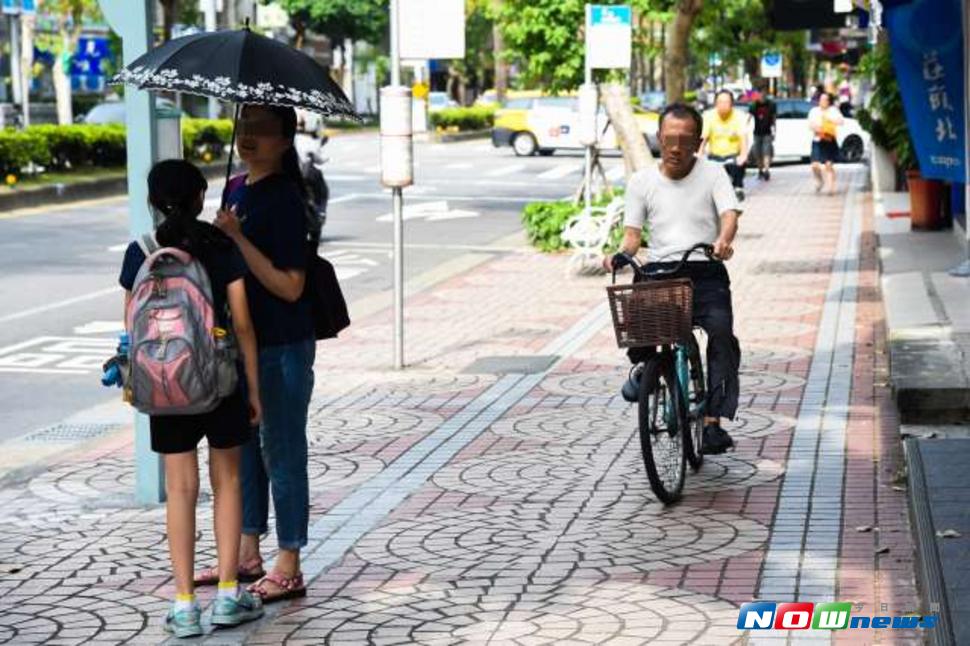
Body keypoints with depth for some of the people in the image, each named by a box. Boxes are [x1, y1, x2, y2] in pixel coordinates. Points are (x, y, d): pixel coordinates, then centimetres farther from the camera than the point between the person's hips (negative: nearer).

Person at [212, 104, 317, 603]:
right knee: (240, 445, 16)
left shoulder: (285, 200, -16)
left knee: (282, 452, 0)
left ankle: (289, 569, 9)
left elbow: (290, 286, -21)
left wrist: (238, 239, -24)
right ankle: (247, 552, 30)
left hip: (282, 348, -9)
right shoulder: (236, 191, 9)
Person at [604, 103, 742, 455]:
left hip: (705, 271, -1)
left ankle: (713, 420, -23)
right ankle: (642, 363, 1)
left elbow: (730, 214, -7)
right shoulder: (642, 180, 14)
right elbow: (632, 233, 10)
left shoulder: (712, 174, 8)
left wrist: (723, 241, -31)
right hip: (659, 270, 1)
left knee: (721, 330, -27)